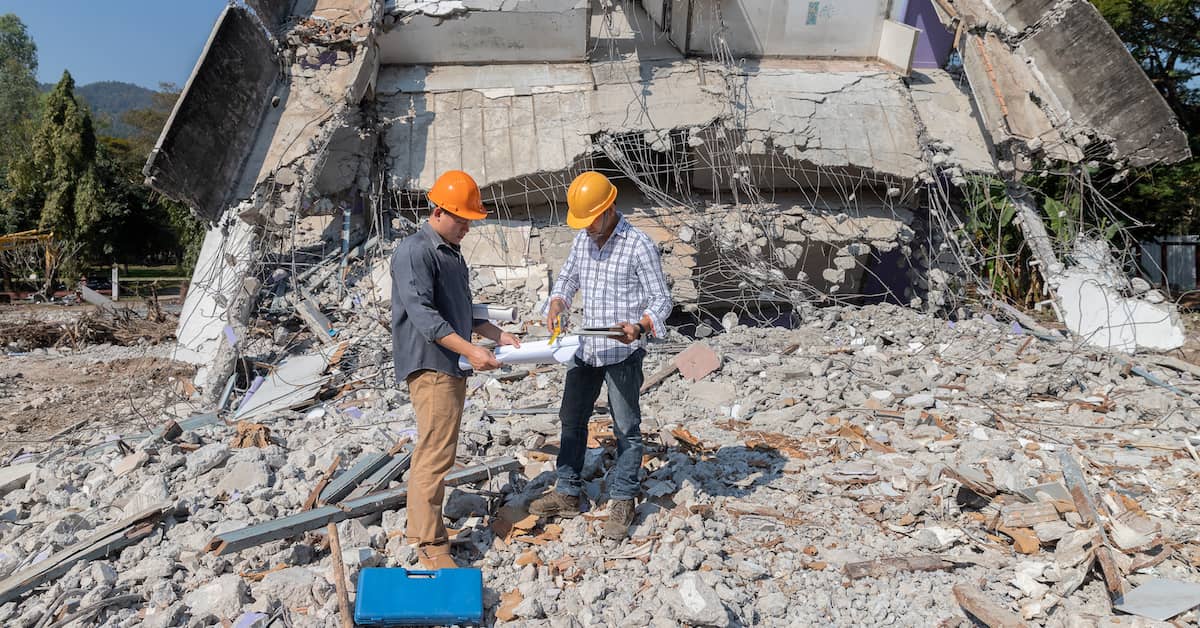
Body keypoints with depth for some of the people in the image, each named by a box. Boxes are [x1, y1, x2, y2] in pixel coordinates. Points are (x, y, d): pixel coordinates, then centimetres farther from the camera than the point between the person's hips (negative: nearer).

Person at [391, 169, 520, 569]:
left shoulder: (451, 253, 19)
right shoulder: (414, 252, -12)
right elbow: (422, 314, -21)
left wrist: (499, 335, 15)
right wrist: (470, 350, -26)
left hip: (451, 366, 10)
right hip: (429, 366, -10)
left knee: (432, 453, 14)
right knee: (435, 454, -10)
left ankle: (420, 529, 24)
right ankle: (429, 545, -3)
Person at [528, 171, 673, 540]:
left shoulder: (639, 246, -14)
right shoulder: (582, 240, 6)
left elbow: (661, 299, -11)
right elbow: (567, 278, 18)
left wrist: (640, 326, -30)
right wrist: (556, 305, -3)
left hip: (623, 352, -7)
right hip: (586, 347, 7)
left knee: (626, 428, 3)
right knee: (572, 419, 14)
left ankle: (622, 502, 15)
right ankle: (567, 494, 27)